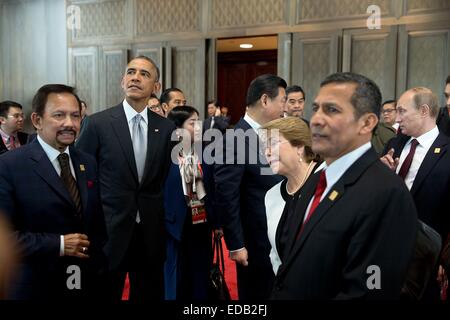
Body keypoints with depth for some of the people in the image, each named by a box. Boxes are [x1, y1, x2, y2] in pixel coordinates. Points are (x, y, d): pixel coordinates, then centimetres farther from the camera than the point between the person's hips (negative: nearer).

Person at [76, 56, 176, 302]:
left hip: (152, 232, 3)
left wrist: (165, 221, 6)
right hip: (109, 231, -3)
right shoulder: (98, 123, -6)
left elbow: (165, 178, 10)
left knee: (149, 295, 14)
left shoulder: (166, 128, 3)